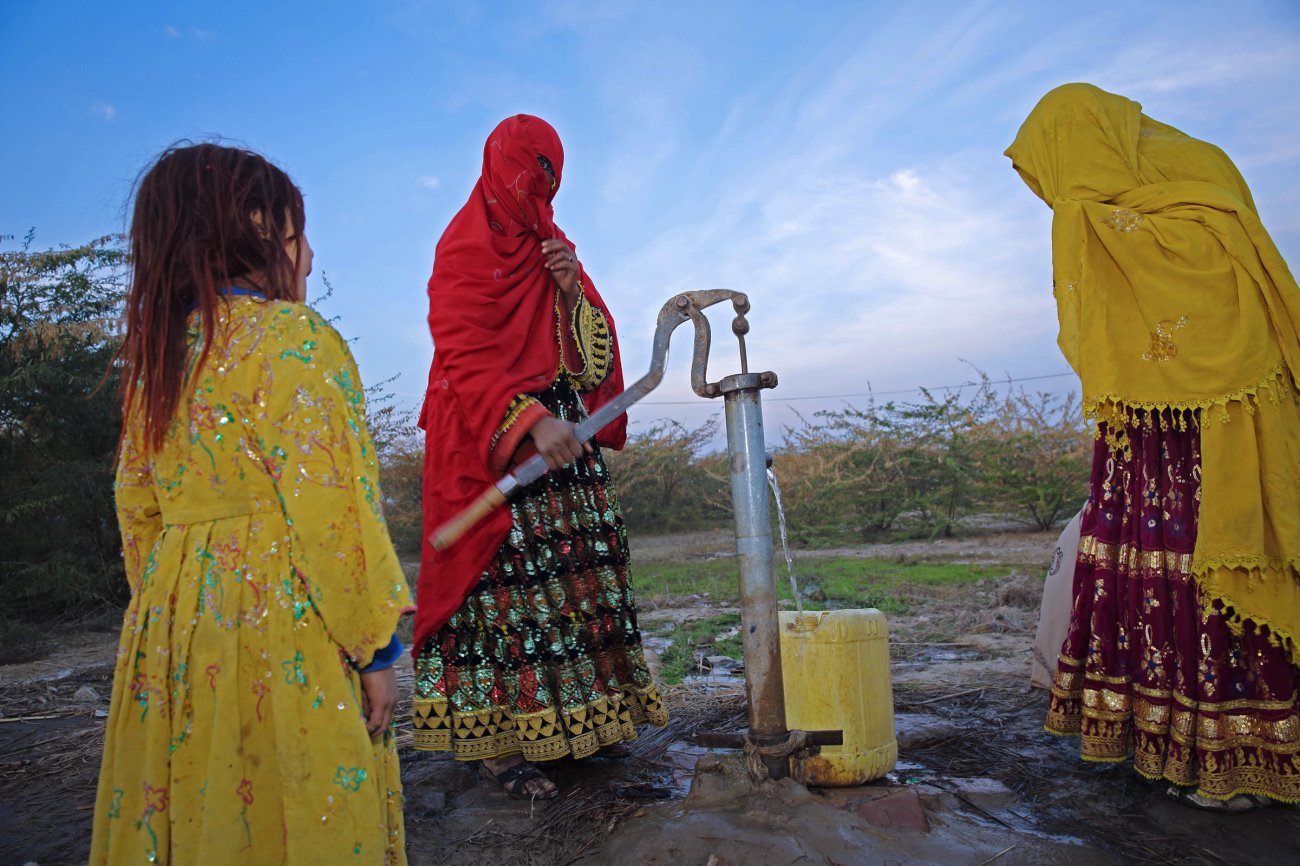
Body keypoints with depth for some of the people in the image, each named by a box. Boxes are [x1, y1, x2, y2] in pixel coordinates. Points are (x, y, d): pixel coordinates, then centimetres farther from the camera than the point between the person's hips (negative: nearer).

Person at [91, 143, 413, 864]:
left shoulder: (153, 353, 10)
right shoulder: (295, 338, -12)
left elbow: (137, 511, 14)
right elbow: (330, 514, -18)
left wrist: (169, 618, 22)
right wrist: (375, 649, -11)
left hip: (169, 629, 8)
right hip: (284, 625, -7)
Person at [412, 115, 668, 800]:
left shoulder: (554, 249, 20)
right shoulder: (466, 245, -1)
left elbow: (594, 351, 15)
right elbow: (463, 354, -14)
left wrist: (575, 289, -5)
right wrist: (529, 422, -29)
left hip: (564, 432, 7)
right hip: (488, 441, -7)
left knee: (572, 570, 5)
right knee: (503, 575, -8)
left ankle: (573, 716, 15)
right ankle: (494, 742, 1)